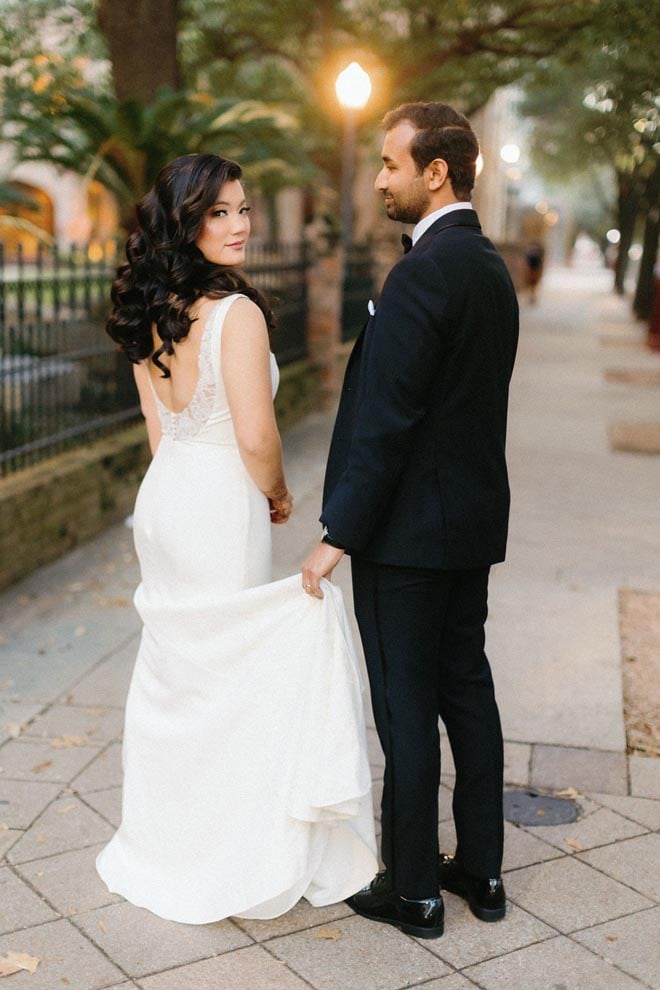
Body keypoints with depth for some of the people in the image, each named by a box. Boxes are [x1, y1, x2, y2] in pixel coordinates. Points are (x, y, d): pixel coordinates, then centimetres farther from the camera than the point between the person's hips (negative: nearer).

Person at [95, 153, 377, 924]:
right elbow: (256, 437, -23)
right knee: (226, 670, 6)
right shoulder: (237, 312, -19)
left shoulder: (148, 313, 6)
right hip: (220, 506, -8)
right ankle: (224, 859, 21)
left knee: (171, 670, 19)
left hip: (162, 495, 8)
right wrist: (278, 495, -3)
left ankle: (162, 845, 35)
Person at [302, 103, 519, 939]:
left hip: (408, 526, -9)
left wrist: (338, 535, -18)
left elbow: (385, 418, -23)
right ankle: (480, 868, 29)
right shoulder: (492, 267, 10)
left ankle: (412, 889, 17)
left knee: (406, 707, 3)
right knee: (467, 688, 16)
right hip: (474, 521, 9)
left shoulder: (423, 272, -19)